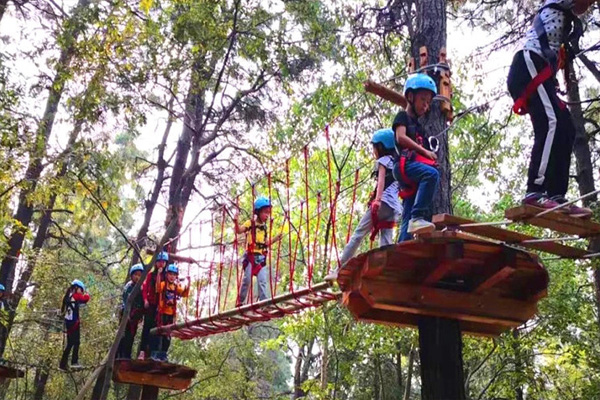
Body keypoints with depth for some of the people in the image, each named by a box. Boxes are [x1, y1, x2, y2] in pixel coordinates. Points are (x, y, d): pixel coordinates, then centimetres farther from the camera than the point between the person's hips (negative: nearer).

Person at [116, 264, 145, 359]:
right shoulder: (129, 286, -4)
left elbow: (142, 304, 13)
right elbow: (126, 301, -14)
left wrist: (140, 316, 5)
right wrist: (127, 314, -23)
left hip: (135, 316, 7)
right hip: (126, 314, -7)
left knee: (131, 337, 7)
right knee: (124, 336, -11)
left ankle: (126, 356, 11)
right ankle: (119, 356, -11)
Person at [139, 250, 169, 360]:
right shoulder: (151, 274, 6)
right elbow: (144, 287, 3)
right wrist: (145, 300, -8)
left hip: (161, 305, 1)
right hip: (150, 304, -1)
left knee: (156, 327, 2)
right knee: (147, 326, -7)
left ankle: (151, 350, 4)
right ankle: (142, 351, -12)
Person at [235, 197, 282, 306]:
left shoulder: (265, 227, 14)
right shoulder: (250, 223, -4)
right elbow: (238, 230, -17)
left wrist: (275, 239, 7)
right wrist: (236, 222, -34)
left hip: (262, 257, 5)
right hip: (251, 256, -5)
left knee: (263, 281, -3)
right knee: (247, 279, -3)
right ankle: (240, 302, 10)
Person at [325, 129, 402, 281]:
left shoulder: (383, 160, 5)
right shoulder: (396, 163, 28)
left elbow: (381, 180, -11)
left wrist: (377, 199, -24)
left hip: (383, 202, -8)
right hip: (394, 206, 8)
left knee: (358, 233, -8)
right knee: (386, 242, 0)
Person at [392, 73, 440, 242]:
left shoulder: (419, 125, 31)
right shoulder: (402, 116, 9)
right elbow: (401, 137, -9)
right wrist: (425, 151, -12)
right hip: (404, 164, -8)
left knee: (407, 217, -1)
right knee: (432, 174, -35)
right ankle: (418, 217, -41)